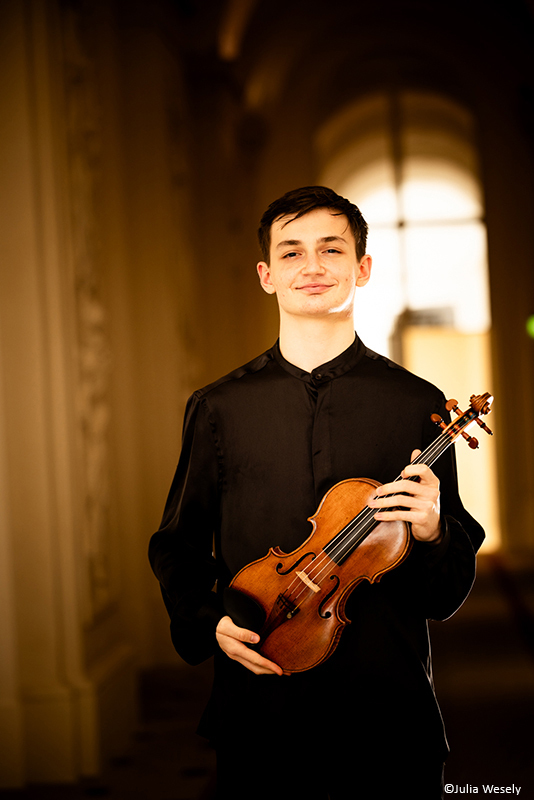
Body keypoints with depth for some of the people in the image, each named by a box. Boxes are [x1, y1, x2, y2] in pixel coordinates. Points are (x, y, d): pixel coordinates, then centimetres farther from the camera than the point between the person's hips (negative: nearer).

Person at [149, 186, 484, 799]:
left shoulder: (418, 405, 1)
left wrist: (432, 532, -17)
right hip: (259, 706, 1)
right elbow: (177, 546, 14)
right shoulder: (219, 408, 5)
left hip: (389, 709, 0)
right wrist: (207, 623, -5)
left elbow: (446, 596, 4)